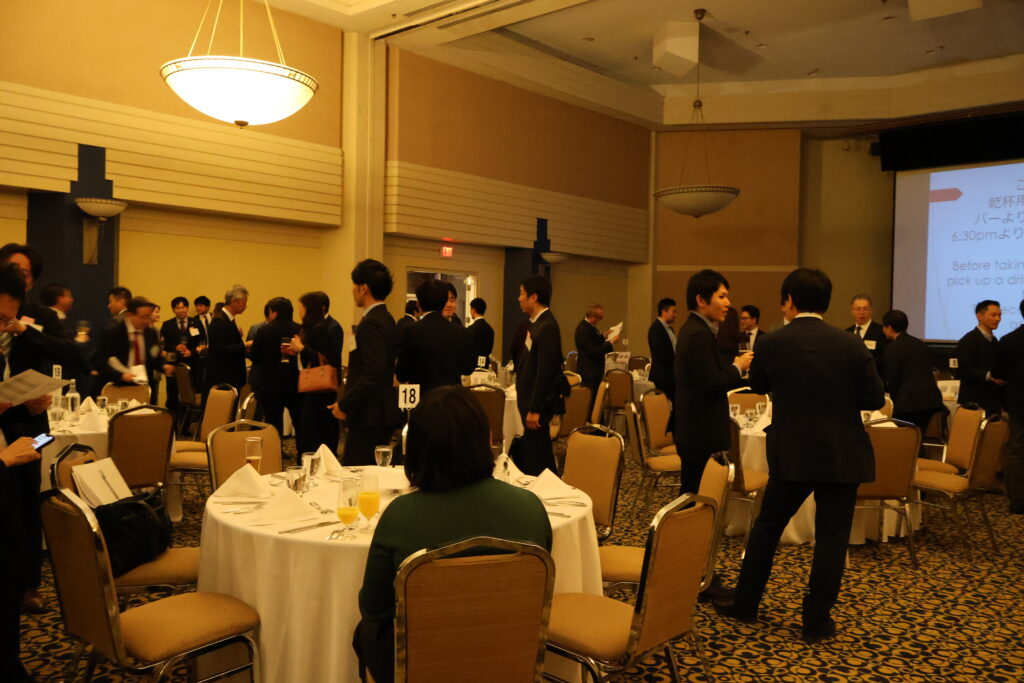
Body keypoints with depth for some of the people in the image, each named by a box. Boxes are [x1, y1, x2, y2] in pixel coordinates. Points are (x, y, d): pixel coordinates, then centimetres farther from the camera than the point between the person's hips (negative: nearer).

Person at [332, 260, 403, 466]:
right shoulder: (385, 319, 14)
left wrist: (345, 405, -16)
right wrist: (347, 401, 17)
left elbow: (372, 373, -24)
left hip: (369, 417, -10)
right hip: (382, 413, 10)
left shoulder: (372, 323, -17)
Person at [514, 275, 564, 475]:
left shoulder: (547, 326, -20)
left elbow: (545, 371, -24)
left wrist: (534, 409, -23)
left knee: (536, 454, -2)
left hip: (539, 401, -10)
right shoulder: (538, 322, 11)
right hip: (530, 398, 10)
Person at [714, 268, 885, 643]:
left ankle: (745, 602, 26)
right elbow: (875, 399, -3)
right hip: (843, 456, 0)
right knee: (831, 537, 9)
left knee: (767, 525, 15)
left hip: (791, 454, 0)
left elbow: (758, 386, 9)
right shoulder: (852, 345, -7)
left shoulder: (771, 344, -8)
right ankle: (816, 620, 16)